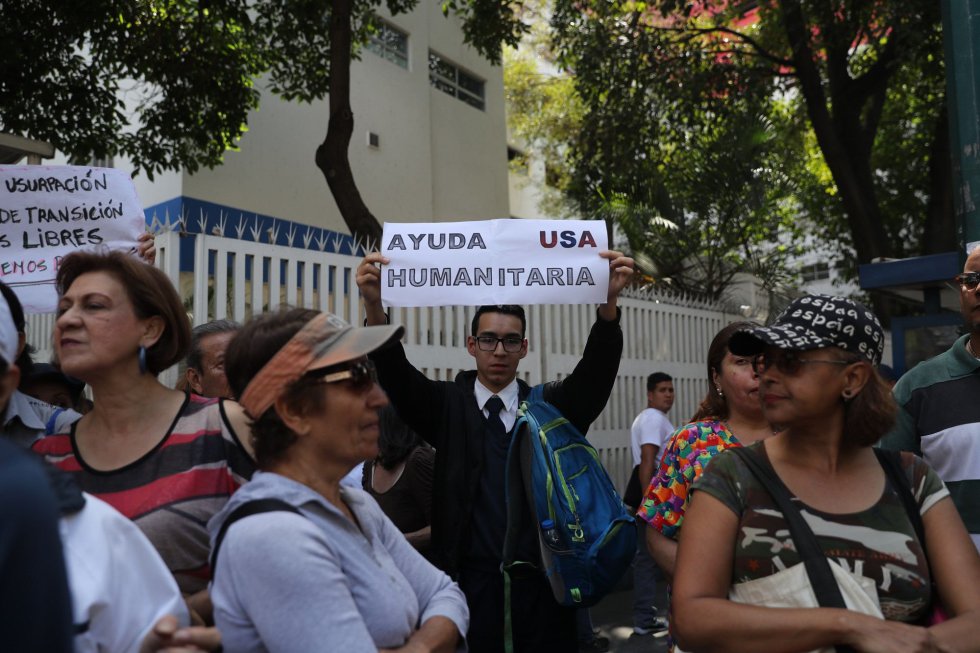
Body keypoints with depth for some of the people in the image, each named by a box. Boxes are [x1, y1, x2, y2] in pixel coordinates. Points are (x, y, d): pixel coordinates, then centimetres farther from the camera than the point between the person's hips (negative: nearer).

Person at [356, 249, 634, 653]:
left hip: (543, 581, 1)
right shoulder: (449, 405, 3)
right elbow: (396, 374, -12)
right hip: (471, 579, -1)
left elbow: (597, 370, -10)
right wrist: (374, 307, -30)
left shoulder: (549, 406, 4)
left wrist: (608, 302, -28)